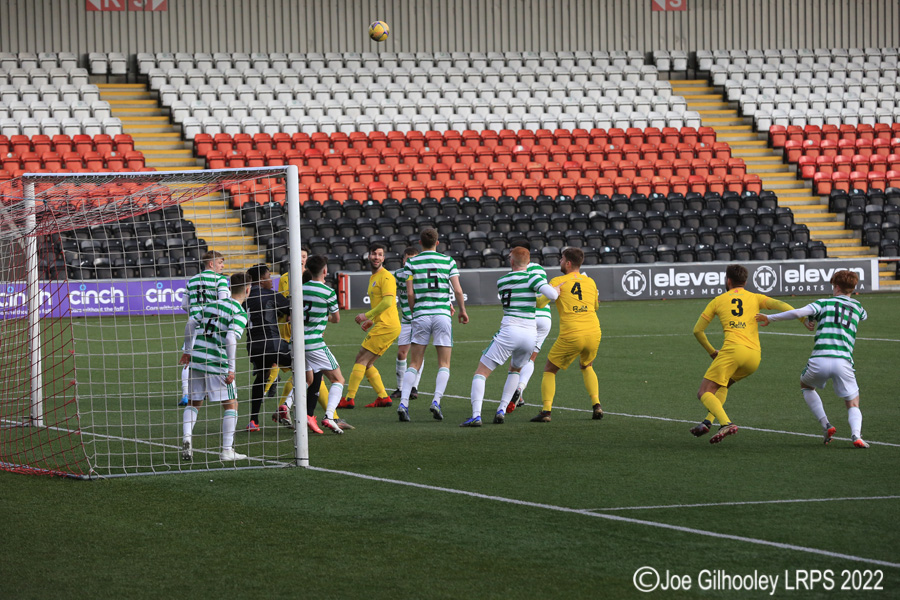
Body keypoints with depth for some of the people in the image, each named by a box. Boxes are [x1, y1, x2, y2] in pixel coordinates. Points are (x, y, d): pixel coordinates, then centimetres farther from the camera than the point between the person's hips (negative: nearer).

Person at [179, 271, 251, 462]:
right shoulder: (239, 313, -6)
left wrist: (188, 350, 27)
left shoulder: (212, 304, 15)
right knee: (231, 404, 6)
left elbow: (191, 323, 16)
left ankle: (186, 437, -4)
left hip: (196, 360, 6)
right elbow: (231, 338, -18)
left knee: (194, 402, 18)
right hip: (217, 364, -6)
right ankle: (227, 451, 2)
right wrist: (231, 368, -16)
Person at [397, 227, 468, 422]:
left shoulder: (412, 262, 2)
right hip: (442, 315, -1)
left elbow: (410, 293, -2)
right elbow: (458, 290, -1)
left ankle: (403, 403, -9)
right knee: (444, 365, 7)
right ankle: (436, 401, -12)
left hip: (420, 315, 1)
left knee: (414, 364, 6)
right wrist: (462, 311, 14)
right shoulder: (448, 261, 3)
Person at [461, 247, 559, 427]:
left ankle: (476, 415, -19)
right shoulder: (532, 277, -2)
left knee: (481, 373, 2)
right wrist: (558, 288, 7)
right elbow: (551, 295, -16)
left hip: (509, 331, -2)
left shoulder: (501, 281, 10)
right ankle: (502, 410, 16)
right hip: (530, 334, 2)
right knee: (515, 370, 30)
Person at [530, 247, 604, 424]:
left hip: (571, 336, -4)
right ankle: (596, 405, 13)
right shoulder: (590, 282, 12)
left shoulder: (558, 281, 0)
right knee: (586, 367, 30)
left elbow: (540, 303, -3)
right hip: (593, 333, 4)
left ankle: (546, 410, -5)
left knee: (549, 370, 12)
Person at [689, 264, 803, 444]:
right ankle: (708, 421, 10)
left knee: (704, 393, -4)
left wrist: (712, 352, 32)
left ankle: (726, 424, -28)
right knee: (723, 386, 28)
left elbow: (698, 330, 20)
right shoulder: (755, 298, 20)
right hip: (755, 356, 4)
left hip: (733, 350, -4)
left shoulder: (718, 301, 17)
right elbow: (779, 304, 3)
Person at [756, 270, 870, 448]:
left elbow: (798, 313, -5)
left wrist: (770, 318, 5)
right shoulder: (857, 306, 22)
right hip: (843, 360, 1)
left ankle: (826, 425, 15)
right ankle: (856, 435, -20)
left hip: (819, 359, -1)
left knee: (806, 386, 31)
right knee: (853, 405, 12)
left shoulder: (824, 303, 12)